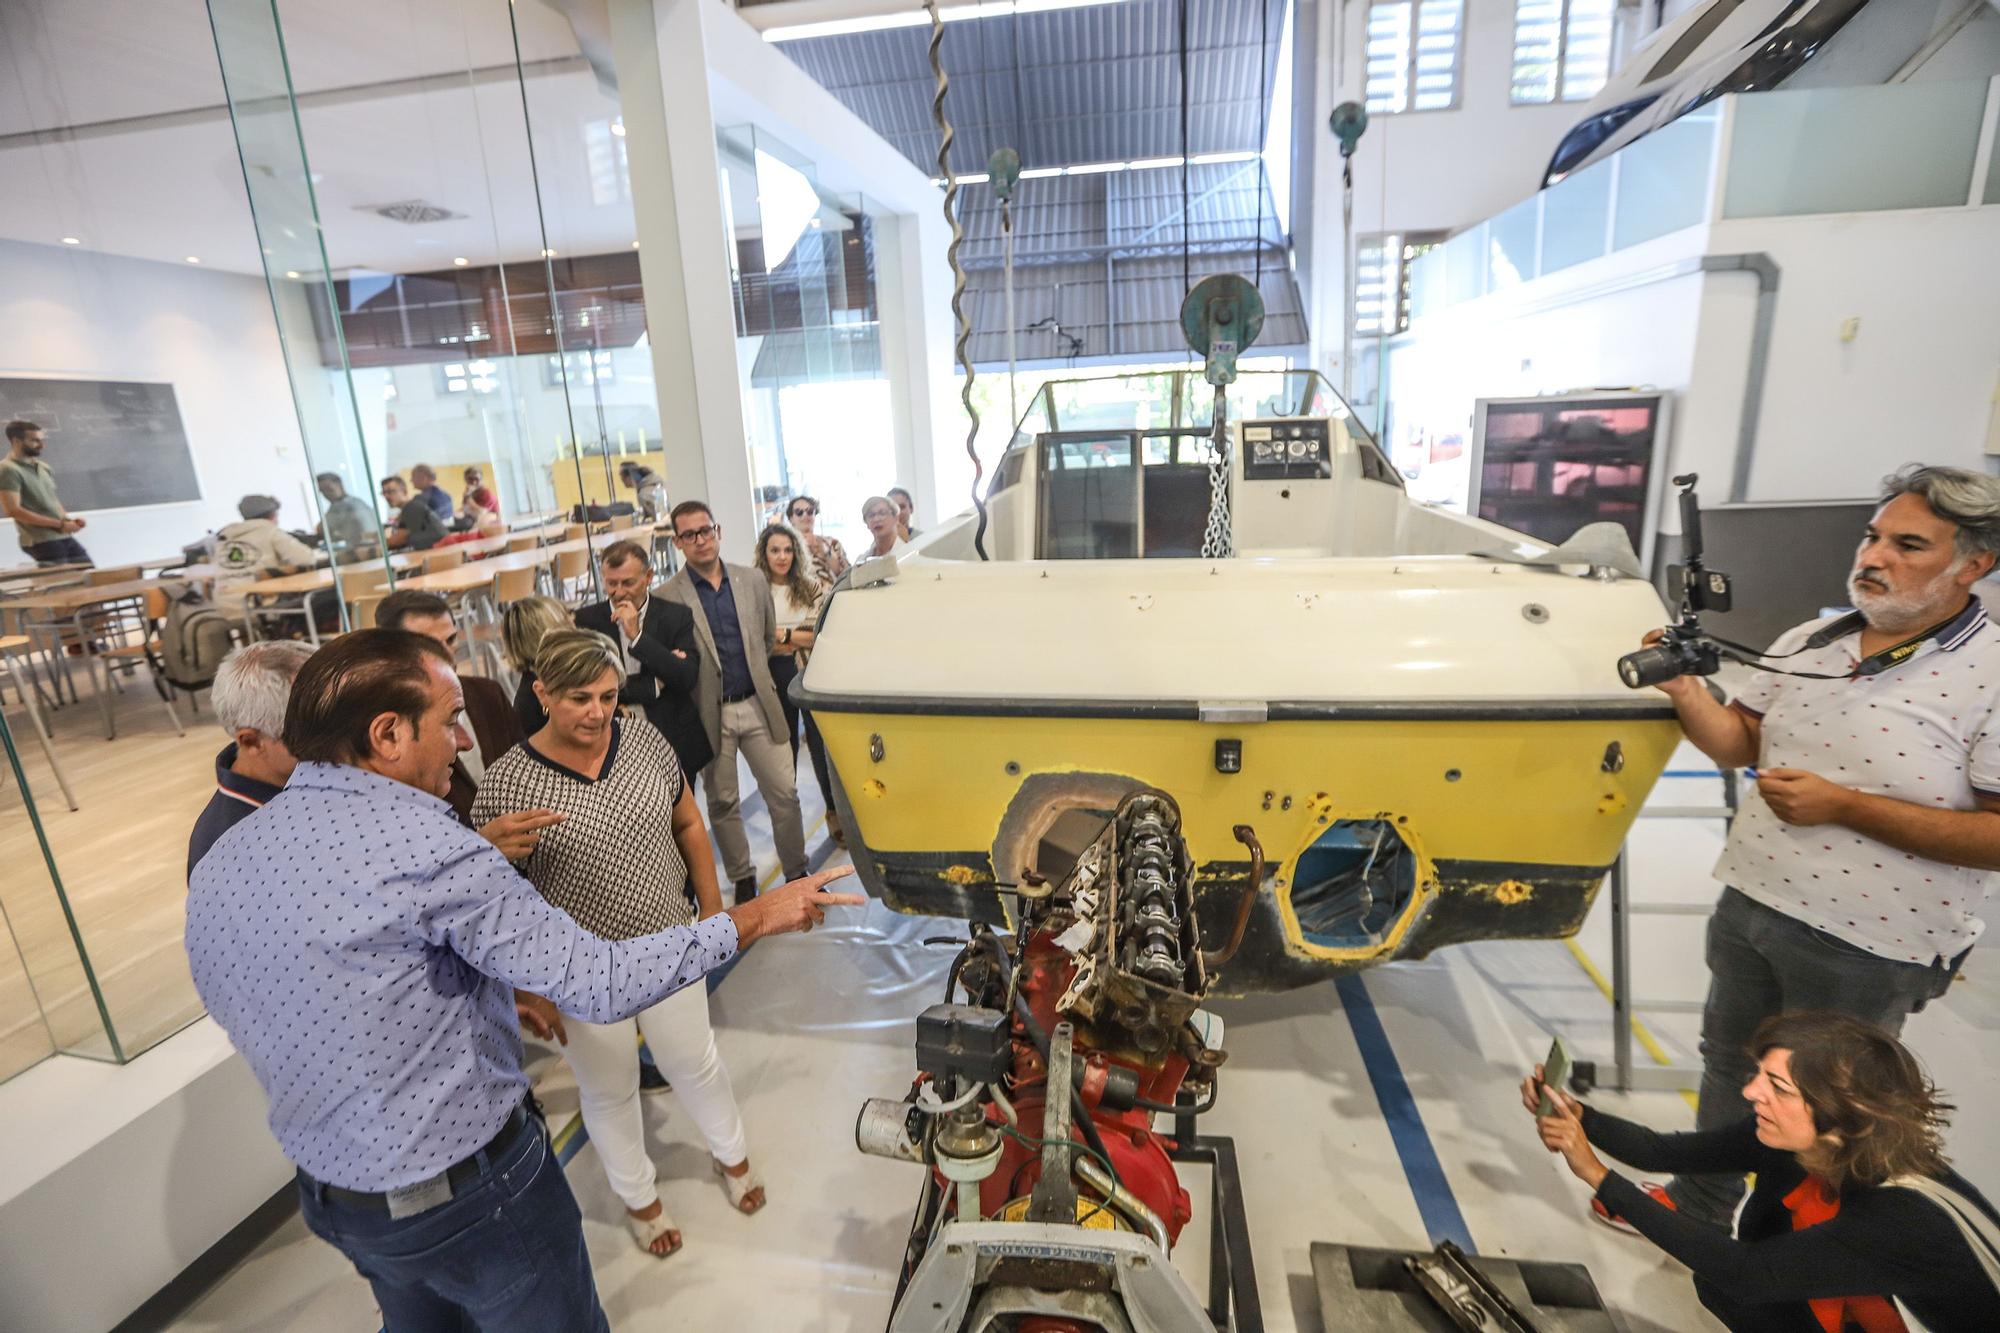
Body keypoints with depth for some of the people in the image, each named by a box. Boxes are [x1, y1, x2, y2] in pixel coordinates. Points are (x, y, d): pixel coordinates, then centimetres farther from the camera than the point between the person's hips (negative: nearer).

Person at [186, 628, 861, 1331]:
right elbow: (603, 984, -29)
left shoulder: (215, 866, -4)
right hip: (474, 1195, -7)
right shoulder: (421, 844, -29)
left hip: (330, 1199, 8)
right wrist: (756, 918, -18)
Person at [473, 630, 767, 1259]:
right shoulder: (505, 783, -18)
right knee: (609, 1091, 19)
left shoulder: (643, 738, -9)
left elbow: (688, 824, 2)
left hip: (670, 945, 2)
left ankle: (732, 1154, 49)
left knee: (694, 1061, 20)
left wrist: (713, 911, 4)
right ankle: (639, 1199, 47)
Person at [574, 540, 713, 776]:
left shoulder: (676, 615, -3)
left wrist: (636, 635, -20)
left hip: (676, 746, 0)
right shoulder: (587, 619, -3)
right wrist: (655, 684, -10)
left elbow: (688, 679, -14)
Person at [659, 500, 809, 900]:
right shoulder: (668, 597, -7)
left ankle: (797, 873, 22)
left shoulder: (753, 581, 5)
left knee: (784, 793, 5)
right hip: (710, 714, -2)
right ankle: (743, 879, 28)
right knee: (722, 803, 11)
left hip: (758, 706, 3)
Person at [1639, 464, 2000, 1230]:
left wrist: (1843, 805, -24)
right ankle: (1699, 1207, 44)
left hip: (1866, 947, -6)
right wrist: (1682, 687, -12)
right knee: (1728, 1066, 23)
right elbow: (1737, 743, 6)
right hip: (1746, 907, 6)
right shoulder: (1804, 644, 2)